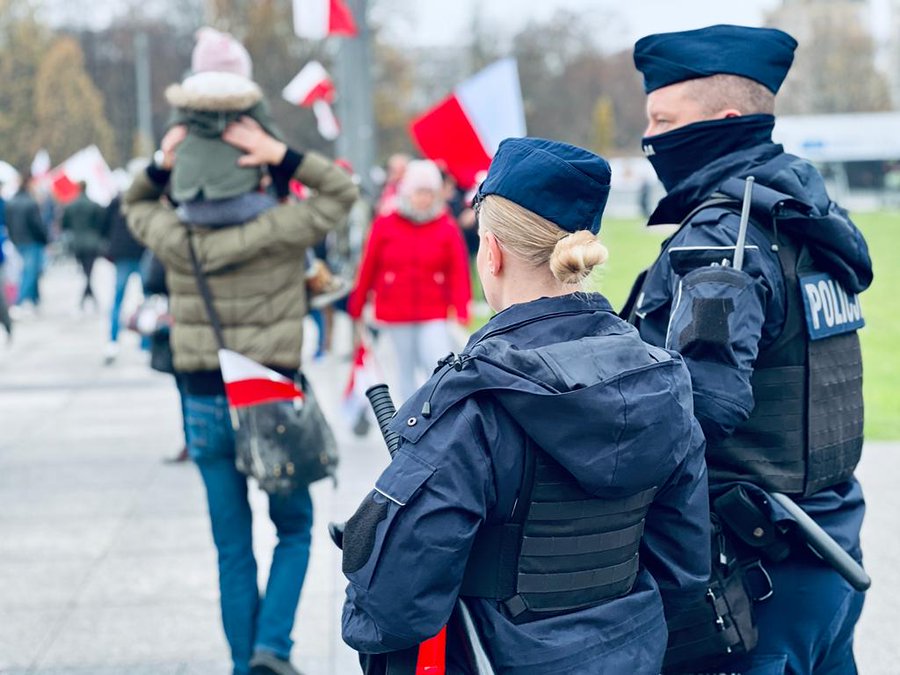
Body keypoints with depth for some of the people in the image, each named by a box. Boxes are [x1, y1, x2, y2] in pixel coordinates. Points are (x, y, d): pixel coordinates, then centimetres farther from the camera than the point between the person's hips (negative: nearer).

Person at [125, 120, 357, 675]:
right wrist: (281, 155, -13)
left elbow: (136, 205, 17)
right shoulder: (277, 233, -15)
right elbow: (341, 191, -2)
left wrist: (162, 166, -2)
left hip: (206, 406, 2)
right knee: (294, 530, 16)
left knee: (233, 547, 12)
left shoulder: (176, 241, -5)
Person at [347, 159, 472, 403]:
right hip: (396, 313, 1)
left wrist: (461, 307, -14)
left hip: (434, 313, -1)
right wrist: (356, 305, 9)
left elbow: (458, 271, -4)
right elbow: (369, 267, 4)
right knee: (406, 368, 10)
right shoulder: (385, 225, -1)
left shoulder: (447, 228, -2)